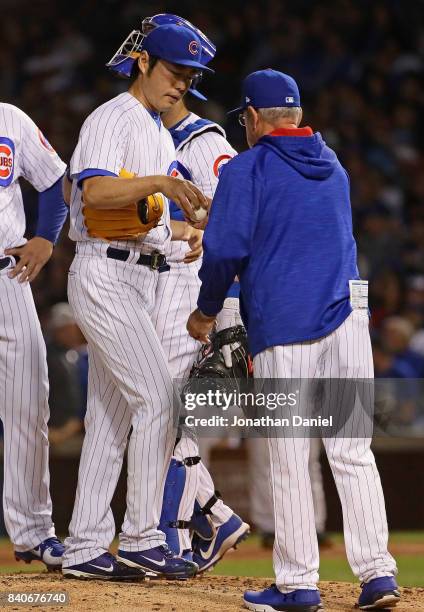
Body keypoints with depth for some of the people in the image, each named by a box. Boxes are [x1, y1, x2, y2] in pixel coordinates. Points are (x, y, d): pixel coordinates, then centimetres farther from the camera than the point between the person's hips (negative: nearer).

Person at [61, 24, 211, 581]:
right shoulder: (112, 120, -9)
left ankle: (85, 549, 9)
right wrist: (159, 182, -34)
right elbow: (95, 192, -25)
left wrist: (183, 232, 6)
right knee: (157, 398, -14)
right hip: (105, 277, -10)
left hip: (142, 279, 10)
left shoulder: (162, 137, 21)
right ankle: (141, 540, -12)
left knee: (111, 412, 7)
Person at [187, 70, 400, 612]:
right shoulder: (333, 166, 19)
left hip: (281, 324, -5)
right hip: (347, 315, 5)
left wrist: (207, 312, 6)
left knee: (288, 458, 1)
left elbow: (226, 248, -10)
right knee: (352, 451, 5)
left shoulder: (246, 169, -1)